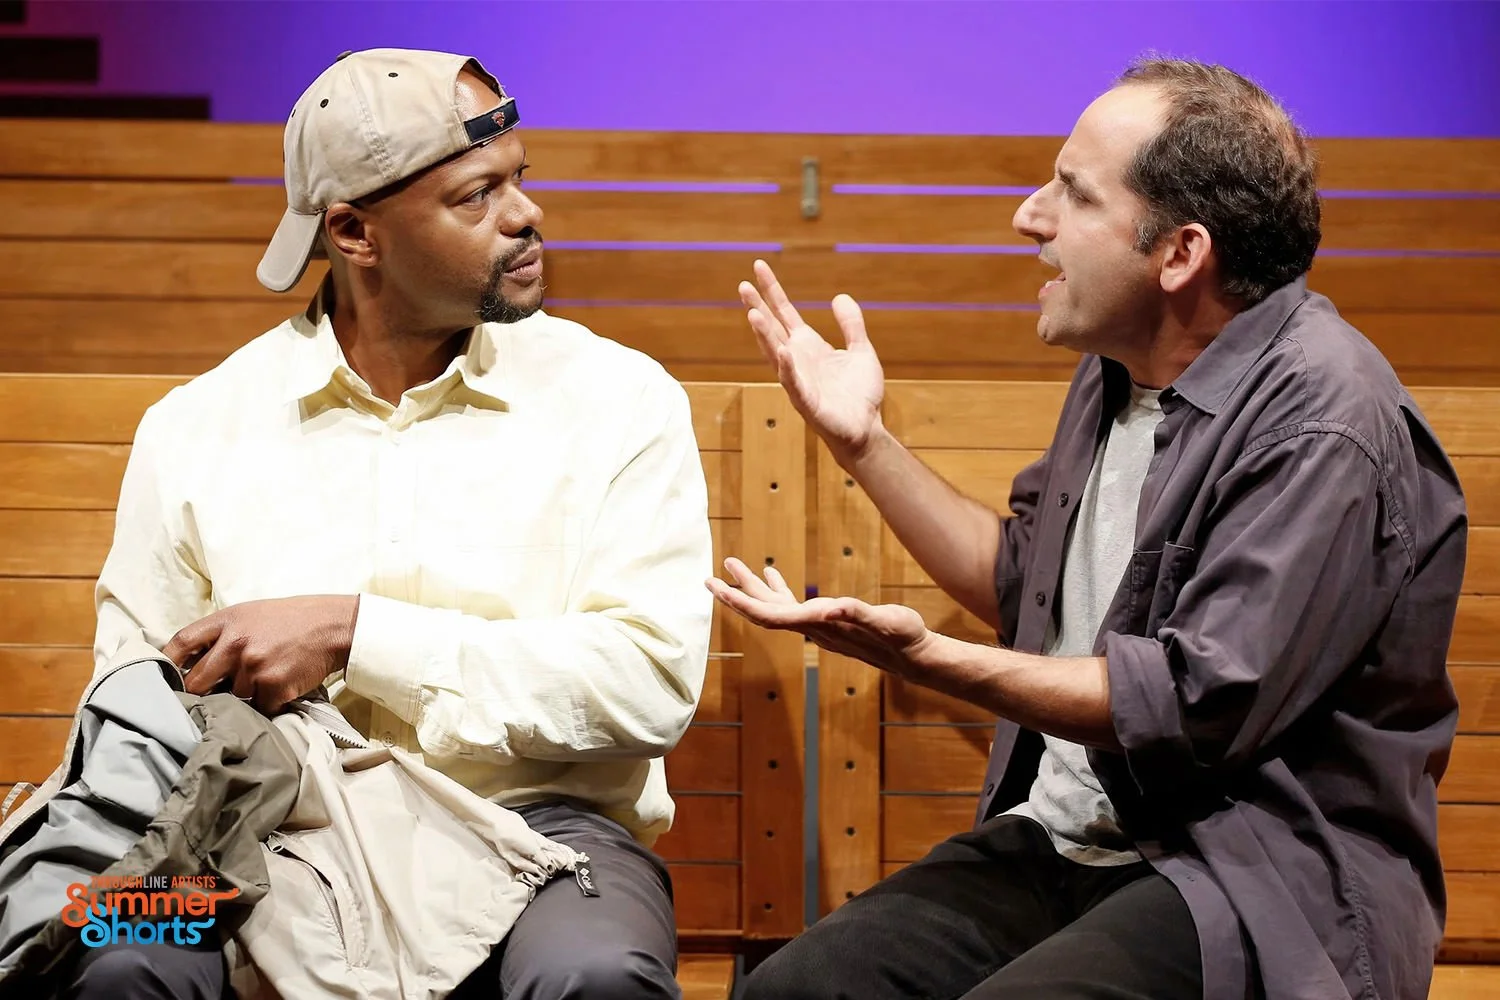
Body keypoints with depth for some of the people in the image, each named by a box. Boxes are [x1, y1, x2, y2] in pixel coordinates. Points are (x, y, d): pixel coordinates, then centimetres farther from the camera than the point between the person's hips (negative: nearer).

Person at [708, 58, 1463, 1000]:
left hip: (1259, 881, -7)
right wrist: (864, 438, 16)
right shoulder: (1123, 371, 11)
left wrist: (928, 659, -24)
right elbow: (1024, 584, 22)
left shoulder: (1324, 426, -18)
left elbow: (1204, 706, -23)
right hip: (1064, 842, 8)